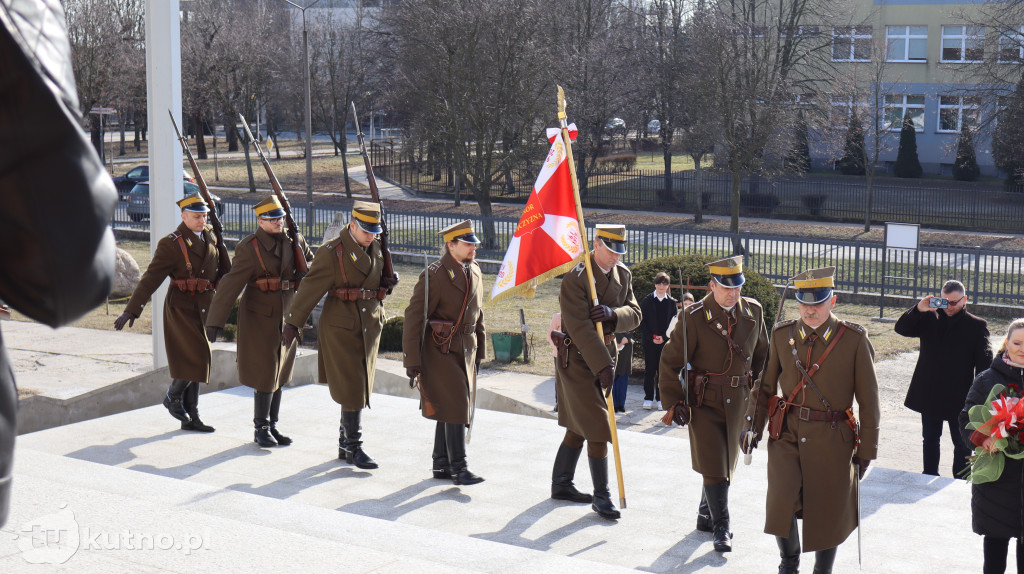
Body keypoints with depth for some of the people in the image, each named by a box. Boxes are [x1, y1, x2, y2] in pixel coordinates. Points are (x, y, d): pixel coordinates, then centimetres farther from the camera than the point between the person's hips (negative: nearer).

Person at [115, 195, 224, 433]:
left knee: (196, 363, 11)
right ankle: (173, 396, 12)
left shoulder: (210, 236, 7)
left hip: (204, 308, 7)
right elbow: (150, 278, -15)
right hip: (181, 307, -7)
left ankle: (191, 418, 18)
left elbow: (218, 270, 23)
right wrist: (131, 310, -20)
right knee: (195, 357, -14)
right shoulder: (171, 244, -12)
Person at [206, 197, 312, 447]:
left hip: (286, 317, 6)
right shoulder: (249, 248, -13)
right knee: (265, 373, -4)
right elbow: (230, 285, -17)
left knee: (279, 373, 11)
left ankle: (273, 426, 21)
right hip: (259, 317, -5)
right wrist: (216, 321, -21)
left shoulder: (294, 241, 3)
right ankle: (261, 429, 8)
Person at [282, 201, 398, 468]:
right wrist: (292, 323, -12)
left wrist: (388, 284, -2)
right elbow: (311, 288, -11)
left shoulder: (377, 249, 8)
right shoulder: (331, 252, -11)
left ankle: (345, 443, 23)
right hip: (341, 328, -6)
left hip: (370, 327, 6)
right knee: (351, 389, -7)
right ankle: (353, 446, 2)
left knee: (360, 388, 11)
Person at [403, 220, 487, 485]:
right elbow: (414, 317, -14)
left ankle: (441, 463, 21)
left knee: (454, 408, 11)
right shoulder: (433, 275, -14)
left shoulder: (474, 272, 9)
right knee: (454, 404, -12)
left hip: (465, 350, 7)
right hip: (440, 351, -7)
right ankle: (458, 466, -7)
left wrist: (480, 350, 19)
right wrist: (411, 359, -16)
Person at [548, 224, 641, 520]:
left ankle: (561, 484, 28)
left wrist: (613, 314, -24)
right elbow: (580, 328, -23)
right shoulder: (575, 278, -18)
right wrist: (603, 366, -27)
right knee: (598, 427, -8)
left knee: (579, 426, 16)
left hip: (604, 354, 8)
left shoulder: (623, 275, 7)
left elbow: (634, 315, 0)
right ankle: (601, 495, 0)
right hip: (577, 359, -8)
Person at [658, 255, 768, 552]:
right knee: (714, 467, -6)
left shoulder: (753, 312, 0)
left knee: (726, 463, 15)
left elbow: (761, 354, 16)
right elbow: (670, 361, -8)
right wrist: (674, 402, -9)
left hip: (738, 401, 4)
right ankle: (721, 528, 2)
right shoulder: (694, 317, -14)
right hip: (704, 401, -4)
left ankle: (705, 515, 34)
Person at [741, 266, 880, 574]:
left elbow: (868, 399, -2)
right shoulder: (782, 335, 2)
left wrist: (866, 448, -1)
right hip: (788, 435, 1)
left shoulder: (854, 339, -6)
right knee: (782, 501, -16)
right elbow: (765, 385, 13)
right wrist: (752, 425, 2)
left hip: (832, 440, -1)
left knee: (828, 514, 8)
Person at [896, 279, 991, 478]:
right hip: (929, 395, 3)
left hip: (959, 397, -3)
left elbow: (984, 363, -7)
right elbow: (901, 328, -4)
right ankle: (930, 476, 30)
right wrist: (918, 309, -20)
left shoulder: (977, 326, -5)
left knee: (962, 443, 6)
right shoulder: (929, 319, 2)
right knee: (930, 438, 16)